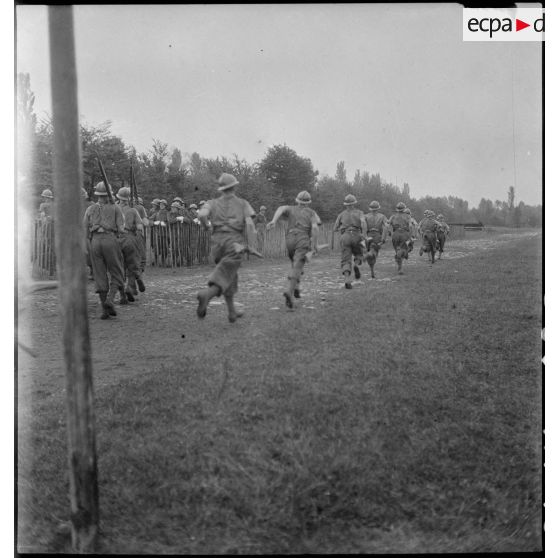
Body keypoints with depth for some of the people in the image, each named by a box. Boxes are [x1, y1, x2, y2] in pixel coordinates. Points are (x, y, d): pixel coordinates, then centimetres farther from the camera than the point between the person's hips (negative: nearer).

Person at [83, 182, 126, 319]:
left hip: (95, 242, 2)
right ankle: (109, 300, -18)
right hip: (111, 240, -2)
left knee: (100, 276, 7)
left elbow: (84, 230, 10)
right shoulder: (115, 208, 7)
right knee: (116, 274, 6)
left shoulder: (90, 209, 13)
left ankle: (105, 308, 3)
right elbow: (120, 229, -1)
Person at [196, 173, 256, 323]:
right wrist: (252, 247, -3)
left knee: (229, 276, 23)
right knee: (223, 279, -12)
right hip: (234, 243, -3)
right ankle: (206, 294, -43)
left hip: (217, 242, 3)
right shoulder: (243, 203, 11)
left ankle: (232, 312, 23)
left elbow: (201, 214, -9)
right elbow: (250, 224, -5)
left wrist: (206, 225, 13)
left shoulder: (213, 203, 12)